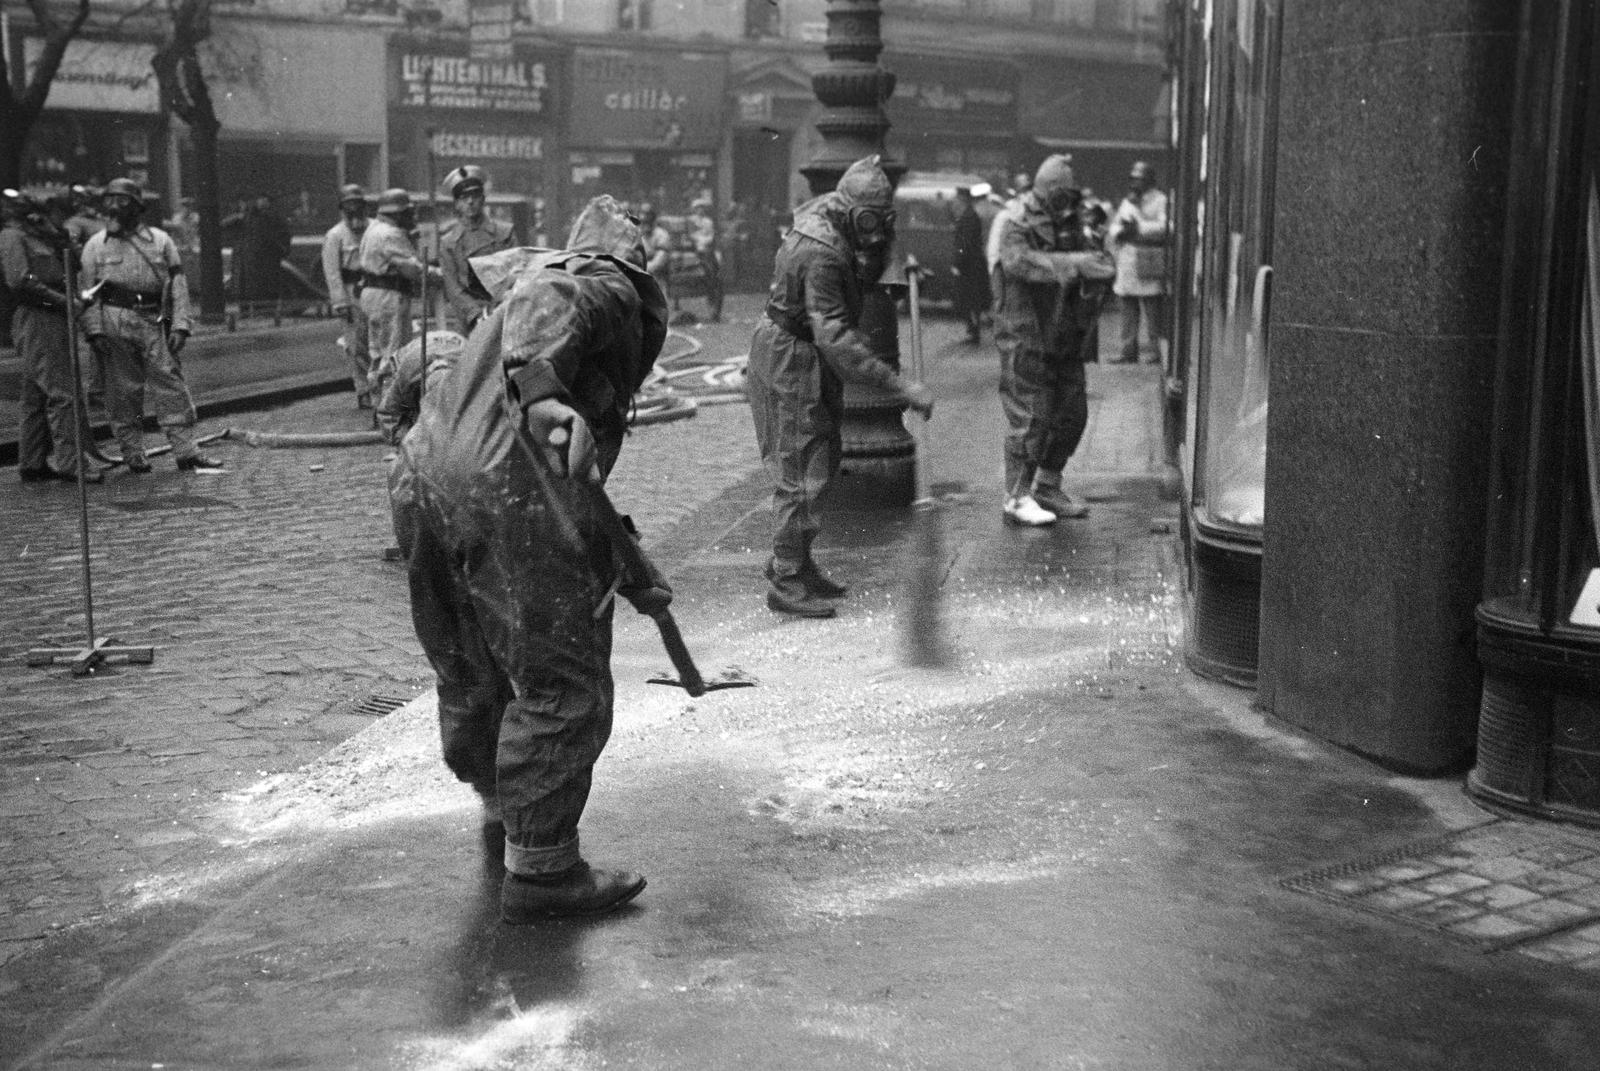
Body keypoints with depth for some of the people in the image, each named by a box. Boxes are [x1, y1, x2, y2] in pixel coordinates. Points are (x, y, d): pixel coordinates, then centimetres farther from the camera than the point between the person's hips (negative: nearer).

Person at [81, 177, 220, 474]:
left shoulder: (160, 240, 10)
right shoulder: (96, 245, 9)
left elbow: (177, 283, 6)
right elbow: (88, 292, 6)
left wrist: (180, 325, -3)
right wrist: (95, 330, -5)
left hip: (154, 319, 1)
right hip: (114, 321, 0)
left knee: (171, 385, -3)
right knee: (124, 391, 1)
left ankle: (186, 451, -1)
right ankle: (133, 454, 9)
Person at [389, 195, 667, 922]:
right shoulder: (606, 287, 8)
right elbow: (543, 298, -20)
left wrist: (622, 570, 41)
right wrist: (540, 387, -37)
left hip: (421, 478, 9)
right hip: (510, 491, -9)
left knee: (470, 675, 25)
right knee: (562, 685, 3)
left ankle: (503, 810, 46)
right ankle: (540, 868, 11)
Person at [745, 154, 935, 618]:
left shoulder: (840, 234, 1)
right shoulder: (820, 254, -29)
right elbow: (835, 337, -34)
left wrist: (874, 251, -14)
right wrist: (899, 385, -37)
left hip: (811, 359, 10)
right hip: (790, 362, -10)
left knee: (821, 462, 17)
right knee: (799, 471, -5)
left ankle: (791, 560, 29)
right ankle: (786, 583, 2)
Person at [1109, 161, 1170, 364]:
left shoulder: (1160, 201, -1)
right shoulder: (1127, 202, 21)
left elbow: (1164, 227, -15)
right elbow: (1114, 227, 20)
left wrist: (1138, 228, -16)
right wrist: (1121, 231, -2)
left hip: (1150, 265, -7)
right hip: (1127, 264, 7)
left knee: (1154, 313, -7)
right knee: (1128, 312, 7)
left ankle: (1161, 351, -3)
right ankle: (1129, 353, 11)